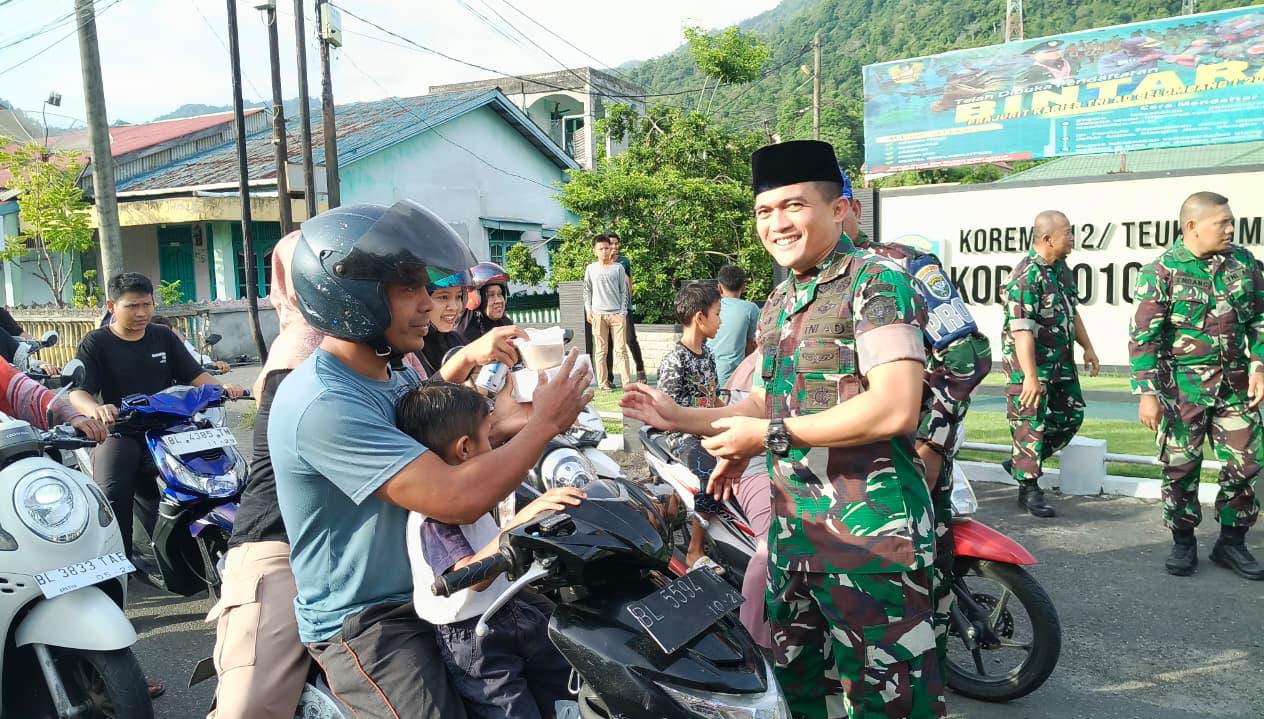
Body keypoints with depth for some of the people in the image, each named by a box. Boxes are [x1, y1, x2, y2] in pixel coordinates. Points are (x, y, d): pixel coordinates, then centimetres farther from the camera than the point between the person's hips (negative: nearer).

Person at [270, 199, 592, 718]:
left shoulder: (397, 374, 3)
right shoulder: (322, 404, -27)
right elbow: (457, 499, -32)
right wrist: (546, 423, -20)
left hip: (428, 587, 9)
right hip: (361, 621, -8)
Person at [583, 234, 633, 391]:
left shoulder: (618, 268, 4)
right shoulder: (590, 268, 7)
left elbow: (624, 291, 4)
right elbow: (587, 291, 11)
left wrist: (623, 312, -3)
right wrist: (588, 310, 1)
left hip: (617, 314, -1)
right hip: (598, 314, 1)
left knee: (621, 350, -2)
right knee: (601, 351, 3)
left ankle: (627, 383, -2)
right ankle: (603, 383, 9)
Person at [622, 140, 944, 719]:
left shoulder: (877, 284, -11)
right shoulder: (778, 304, 15)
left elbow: (895, 409, -22)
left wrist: (770, 435, -18)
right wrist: (679, 418, 14)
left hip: (869, 533, -8)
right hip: (791, 530, 8)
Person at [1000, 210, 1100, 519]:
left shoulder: (1062, 269, 8)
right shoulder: (1026, 277, -22)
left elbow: (1072, 312, 21)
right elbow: (1022, 331, -27)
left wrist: (1087, 348, 20)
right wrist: (1030, 377, -29)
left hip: (1061, 361, 9)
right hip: (1030, 363, -9)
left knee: (1071, 414, 14)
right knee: (1031, 424, -2)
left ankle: (1020, 463, 26)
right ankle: (1029, 488, 11)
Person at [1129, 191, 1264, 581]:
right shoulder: (1161, 271, -9)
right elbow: (1143, 336, -9)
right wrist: (1147, 392, -13)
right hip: (1183, 385, -4)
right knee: (1180, 466, 4)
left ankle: (1231, 542, 22)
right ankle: (1183, 543, 19)